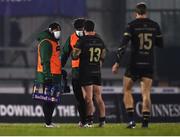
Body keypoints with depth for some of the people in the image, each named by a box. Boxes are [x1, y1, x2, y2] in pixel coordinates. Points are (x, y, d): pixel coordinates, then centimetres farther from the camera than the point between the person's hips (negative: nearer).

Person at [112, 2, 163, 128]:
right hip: (149, 64, 3)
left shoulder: (132, 25, -6)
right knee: (146, 93, 4)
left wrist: (118, 63, -8)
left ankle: (131, 119, -3)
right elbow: (160, 44, 13)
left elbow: (123, 45, -12)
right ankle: (145, 121, -3)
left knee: (127, 90, 9)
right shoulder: (154, 26, 4)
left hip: (134, 64, -3)